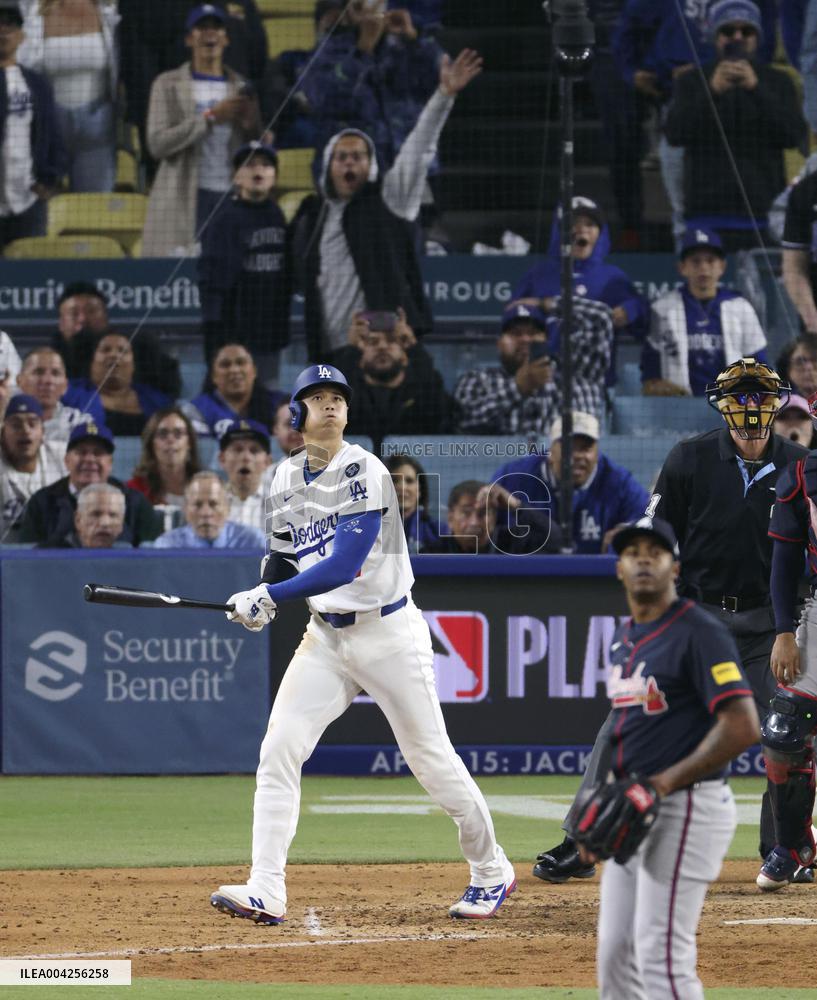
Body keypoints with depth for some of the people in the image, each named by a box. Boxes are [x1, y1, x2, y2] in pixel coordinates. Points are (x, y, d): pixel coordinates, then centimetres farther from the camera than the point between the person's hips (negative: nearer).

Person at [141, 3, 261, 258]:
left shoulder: (240, 87, 17)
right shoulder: (169, 84, 8)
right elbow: (157, 144, -6)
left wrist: (251, 124, -7)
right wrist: (211, 118, -11)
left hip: (231, 197, 3)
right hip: (184, 202, -3)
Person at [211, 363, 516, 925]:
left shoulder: (363, 472, -17)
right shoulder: (287, 480, 6)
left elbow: (344, 565, -25)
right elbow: (284, 558, 18)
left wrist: (270, 595, -27)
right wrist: (261, 603, -2)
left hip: (388, 633, -6)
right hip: (326, 637, 6)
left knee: (431, 760, 2)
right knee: (278, 750, -9)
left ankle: (492, 872, 22)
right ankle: (266, 893, -10)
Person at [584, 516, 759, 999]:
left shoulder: (700, 633, -12)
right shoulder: (624, 638, 15)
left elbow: (743, 727, -20)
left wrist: (665, 782, -20)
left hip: (685, 809, -9)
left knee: (661, 956, -13)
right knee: (615, 954, 10)